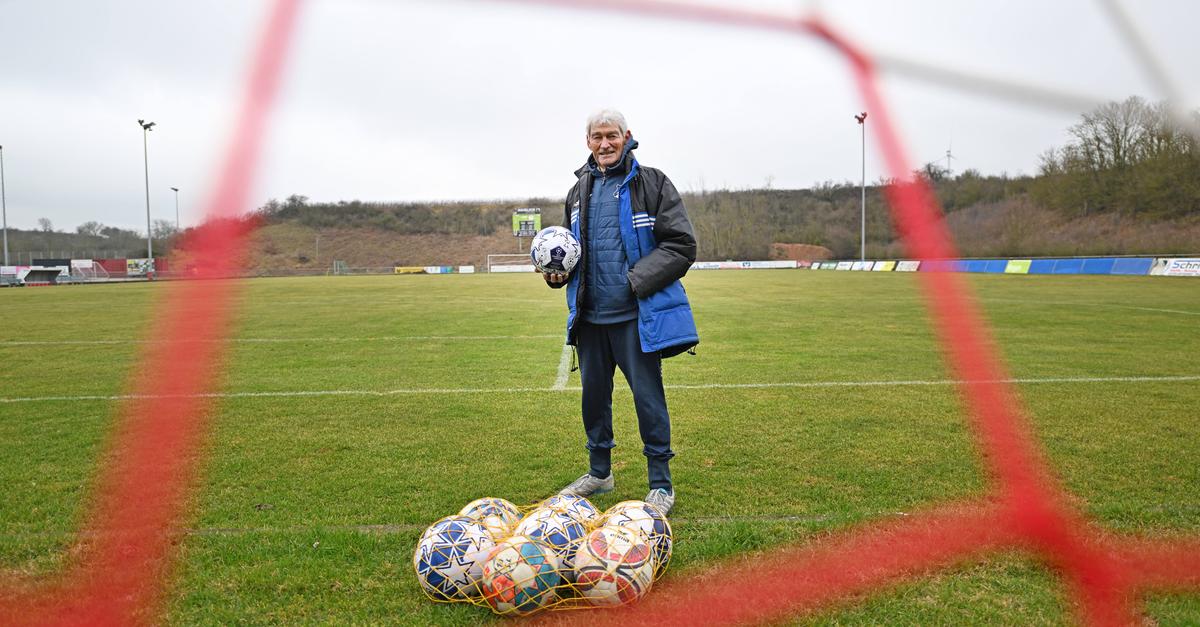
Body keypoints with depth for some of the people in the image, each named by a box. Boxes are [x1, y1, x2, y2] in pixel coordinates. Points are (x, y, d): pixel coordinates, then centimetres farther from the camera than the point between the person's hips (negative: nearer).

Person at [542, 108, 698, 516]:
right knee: (594, 394, 15)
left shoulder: (652, 184, -3)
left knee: (648, 397, 0)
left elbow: (682, 245, -8)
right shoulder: (579, 191, 14)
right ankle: (599, 472, 33)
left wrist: (636, 280, -17)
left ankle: (661, 483, 16)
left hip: (635, 315, -5)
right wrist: (558, 272, 4)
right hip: (589, 315, 6)